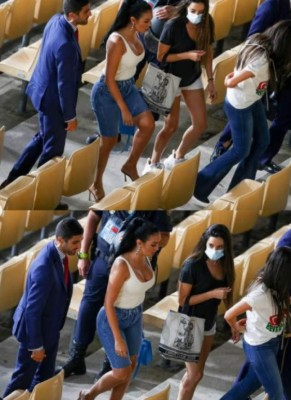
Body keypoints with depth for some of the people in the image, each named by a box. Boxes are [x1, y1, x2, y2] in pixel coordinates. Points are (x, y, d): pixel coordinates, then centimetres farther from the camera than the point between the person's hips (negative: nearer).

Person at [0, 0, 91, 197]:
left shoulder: (56, 20, -8)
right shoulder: (66, 46, -37)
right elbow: (65, 84, -27)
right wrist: (70, 116, -15)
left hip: (44, 89, 9)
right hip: (53, 99, -9)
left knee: (44, 138, 28)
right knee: (53, 148, 11)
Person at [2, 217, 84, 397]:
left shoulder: (58, 254, -7)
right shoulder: (44, 267, -37)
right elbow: (32, 309, -30)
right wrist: (36, 345, -22)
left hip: (49, 327, 9)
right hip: (35, 328, -9)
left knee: (46, 375, 21)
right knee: (24, 376, 11)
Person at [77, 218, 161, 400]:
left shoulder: (145, 259, -8)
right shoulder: (121, 265, -33)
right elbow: (109, 303, -27)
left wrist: (139, 317, 19)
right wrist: (118, 339, -24)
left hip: (133, 317, 8)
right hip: (111, 320, -8)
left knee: (130, 368, 16)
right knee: (122, 374, -1)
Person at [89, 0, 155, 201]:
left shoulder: (135, 35, -5)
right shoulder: (117, 42, -30)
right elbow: (109, 79, -27)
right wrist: (124, 109, -24)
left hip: (128, 88, 8)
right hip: (107, 93, -8)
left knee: (148, 125, -4)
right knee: (110, 140, 4)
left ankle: (130, 166, 18)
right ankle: (96, 184, 24)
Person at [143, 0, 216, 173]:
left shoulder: (206, 25, -9)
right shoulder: (173, 26, -24)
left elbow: (208, 52, 4)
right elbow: (160, 56, -20)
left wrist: (211, 80, 4)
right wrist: (187, 55, -31)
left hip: (193, 78, 5)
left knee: (200, 124, 5)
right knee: (171, 126, -2)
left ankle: (177, 158, 27)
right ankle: (152, 164, 17)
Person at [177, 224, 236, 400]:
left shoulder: (224, 265, -3)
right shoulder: (193, 265, -22)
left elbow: (227, 296, 8)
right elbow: (182, 300, -20)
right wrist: (212, 294, -27)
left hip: (209, 324, 6)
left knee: (195, 373, 15)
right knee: (195, 375, -6)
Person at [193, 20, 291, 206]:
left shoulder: (259, 40, -11)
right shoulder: (262, 61, -36)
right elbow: (231, 83, -28)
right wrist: (229, 80, -8)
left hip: (252, 100, 9)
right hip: (239, 105, -9)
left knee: (262, 141, 18)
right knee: (241, 150, 5)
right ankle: (200, 188, 16)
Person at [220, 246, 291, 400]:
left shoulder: (275, 287, -12)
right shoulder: (261, 294, -33)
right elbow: (229, 315, -25)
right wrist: (237, 328, -6)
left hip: (272, 343, 8)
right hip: (259, 347, -8)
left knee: (254, 380, 26)